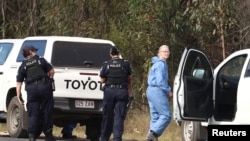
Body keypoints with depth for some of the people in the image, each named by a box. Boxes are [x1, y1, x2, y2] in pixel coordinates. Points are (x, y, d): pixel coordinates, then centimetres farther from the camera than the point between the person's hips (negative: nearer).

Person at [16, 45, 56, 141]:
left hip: (31, 89, 1)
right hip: (44, 86, -1)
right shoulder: (41, 60, 7)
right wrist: (48, 78, 24)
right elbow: (51, 71, 3)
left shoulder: (23, 66, 11)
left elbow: (19, 83, 6)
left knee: (33, 114, 4)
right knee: (47, 111, 6)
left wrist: (19, 97, 8)